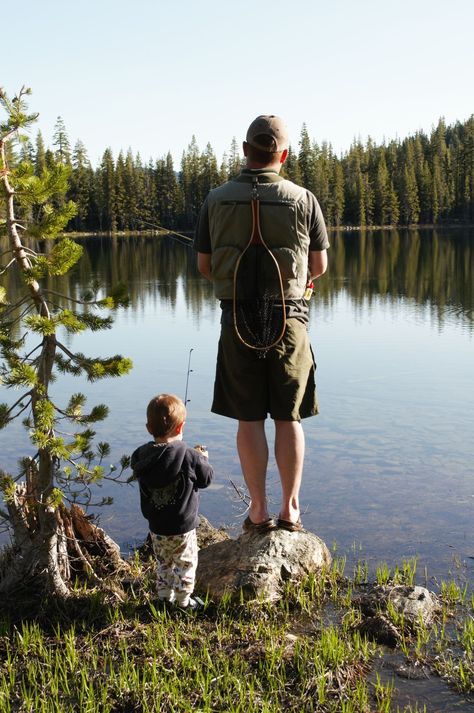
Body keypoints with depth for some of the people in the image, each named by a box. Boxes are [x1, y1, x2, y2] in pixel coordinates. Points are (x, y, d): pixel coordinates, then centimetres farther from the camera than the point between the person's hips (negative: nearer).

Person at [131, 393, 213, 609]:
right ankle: (183, 601, 23)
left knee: (163, 563, 24)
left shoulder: (141, 457, -9)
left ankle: (164, 596, 34)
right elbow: (207, 478, -7)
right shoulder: (189, 457, -21)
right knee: (185, 563, 14)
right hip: (182, 527, -4)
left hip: (156, 526, 4)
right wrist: (203, 459, 13)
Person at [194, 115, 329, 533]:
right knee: (289, 419, 10)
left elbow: (204, 266, 3)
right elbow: (319, 266, 2)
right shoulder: (303, 200, -5)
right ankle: (291, 510, 17)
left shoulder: (217, 200, -2)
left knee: (249, 420, 9)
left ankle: (259, 511, 15)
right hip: (289, 319, 0)